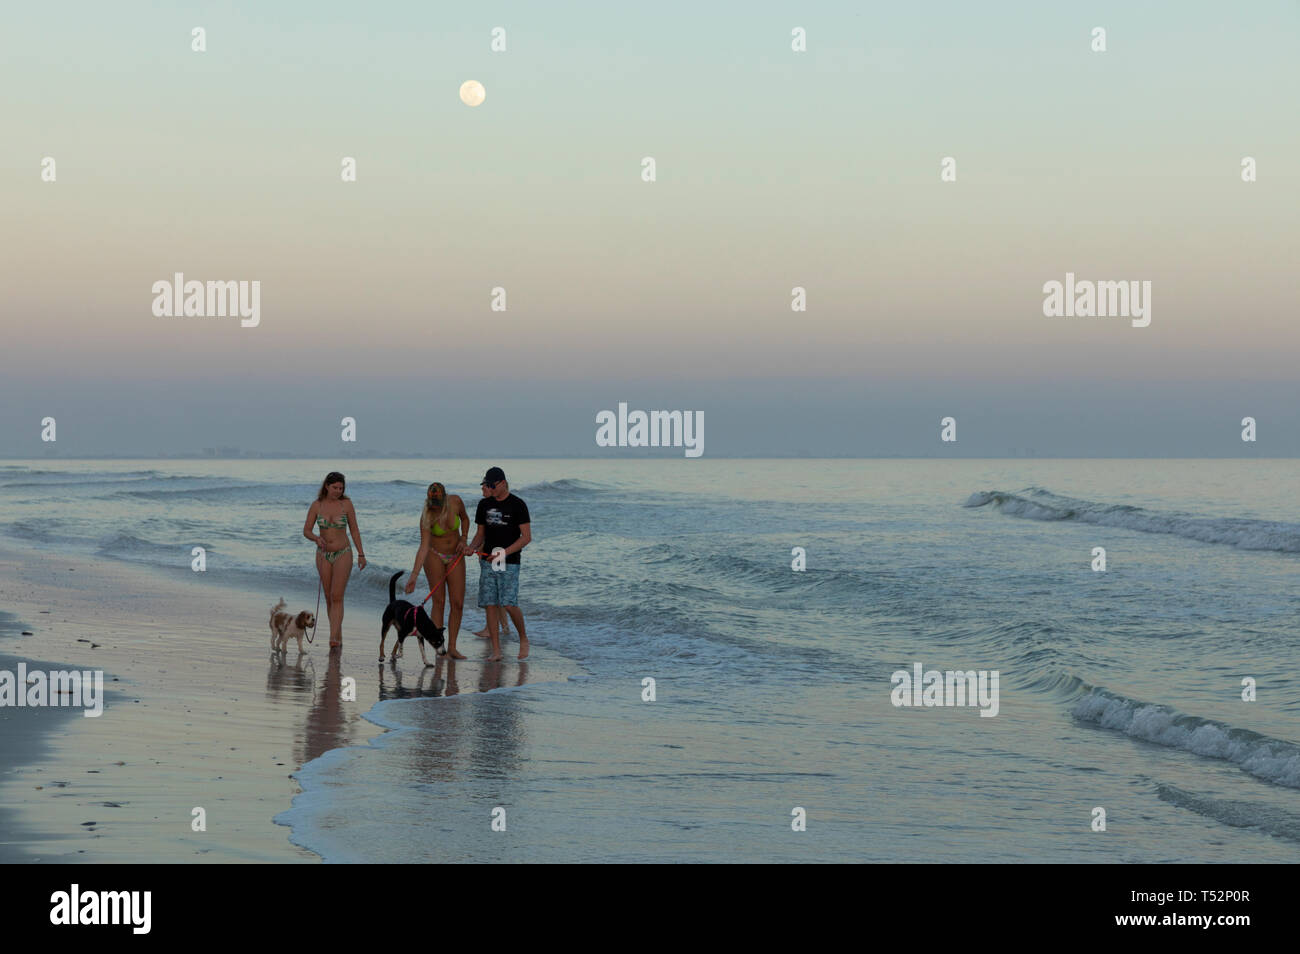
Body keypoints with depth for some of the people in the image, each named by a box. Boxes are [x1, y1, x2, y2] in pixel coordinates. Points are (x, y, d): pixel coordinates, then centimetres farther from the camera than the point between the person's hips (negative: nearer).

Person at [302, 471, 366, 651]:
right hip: (323, 555, 3)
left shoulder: (346, 503, -5)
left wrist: (361, 554, 1)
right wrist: (317, 538, -23)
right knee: (329, 599, 8)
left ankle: (333, 639, -22)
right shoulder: (316, 506, -2)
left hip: (343, 555, -3)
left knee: (337, 597, -15)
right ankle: (339, 637, 20)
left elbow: (354, 530, 2)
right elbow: (306, 531, -2)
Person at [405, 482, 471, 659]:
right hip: (434, 556, -3)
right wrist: (414, 576, -35)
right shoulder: (427, 516, -24)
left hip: (455, 556, 3)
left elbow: (465, 519, 8)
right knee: (439, 601, -7)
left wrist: (463, 539, -7)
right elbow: (423, 547, -28)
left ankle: (452, 647, 5)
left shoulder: (455, 501, -16)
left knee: (458, 603, -2)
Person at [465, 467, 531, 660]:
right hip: (487, 561, 5)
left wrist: (504, 552, -17)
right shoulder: (484, 505, 11)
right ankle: (496, 650, 3)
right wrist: (472, 547, -4)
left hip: (509, 563, -5)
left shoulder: (517, 505, -5)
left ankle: (523, 639, 8)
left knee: (509, 604, -15)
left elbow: (526, 537, -8)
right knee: (490, 604, -2)